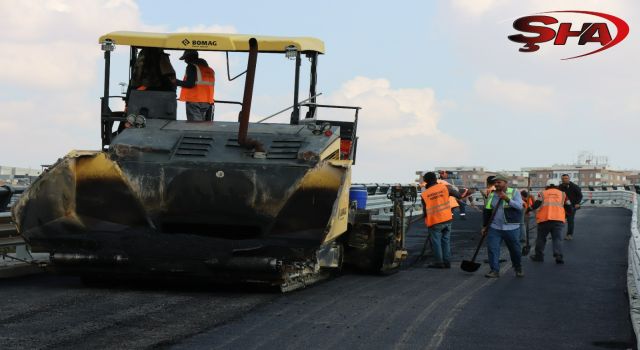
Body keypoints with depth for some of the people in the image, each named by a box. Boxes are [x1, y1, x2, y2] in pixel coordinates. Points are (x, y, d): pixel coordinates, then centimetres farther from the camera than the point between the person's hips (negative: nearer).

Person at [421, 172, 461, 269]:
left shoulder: (424, 195, -9)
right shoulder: (444, 187, -4)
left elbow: (425, 211, -4)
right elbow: (457, 195, 5)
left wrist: (424, 216, 16)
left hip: (434, 222, -3)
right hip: (447, 219, 3)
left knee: (436, 242, 7)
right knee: (446, 240, 14)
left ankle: (439, 262, 6)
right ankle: (447, 261, 15)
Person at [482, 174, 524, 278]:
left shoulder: (514, 193, 0)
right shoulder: (491, 195, 12)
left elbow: (519, 206, -14)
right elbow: (486, 212, 18)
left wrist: (507, 199, -24)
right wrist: (484, 226, 15)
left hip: (511, 228, -3)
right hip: (494, 228, 3)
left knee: (515, 250, 6)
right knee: (492, 248, -9)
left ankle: (518, 269, 25)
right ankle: (494, 270, -6)